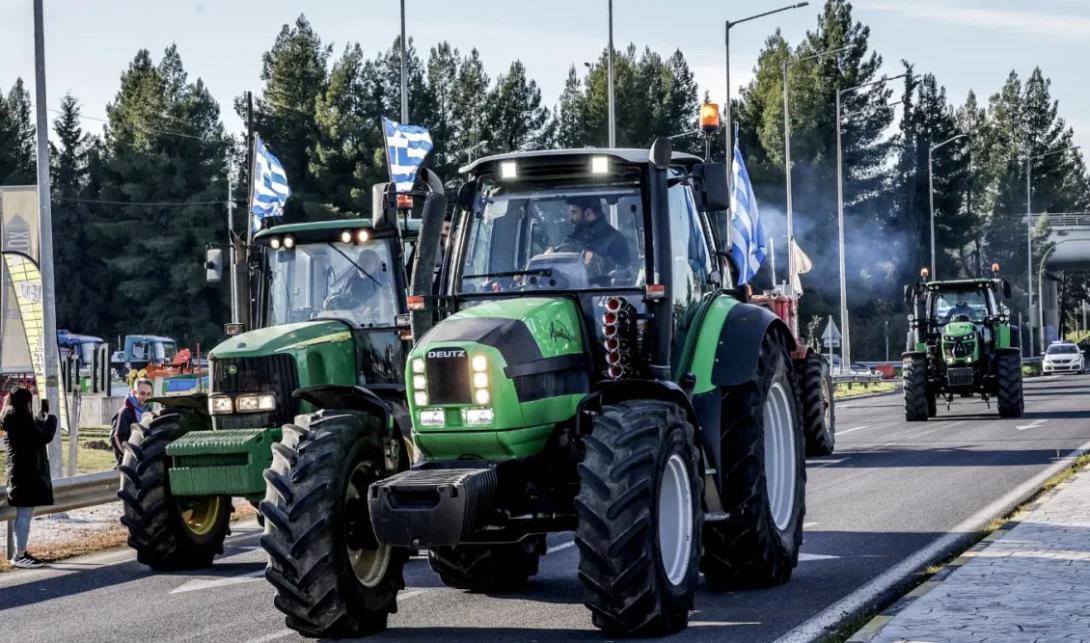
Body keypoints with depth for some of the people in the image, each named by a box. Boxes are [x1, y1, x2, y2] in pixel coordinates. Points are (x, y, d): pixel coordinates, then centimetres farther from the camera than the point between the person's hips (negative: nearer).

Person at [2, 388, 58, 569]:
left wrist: (42, 419, 17)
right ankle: (19, 555, -8)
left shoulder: (12, 421, 13)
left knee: (23, 514, 14)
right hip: (27, 472, -11)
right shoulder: (22, 420, -17)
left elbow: (33, 434, 23)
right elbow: (43, 437, -18)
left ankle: (21, 552, 19)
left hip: (20, 472, 11)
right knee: (25, 514, -9)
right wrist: (50, 420, -3)